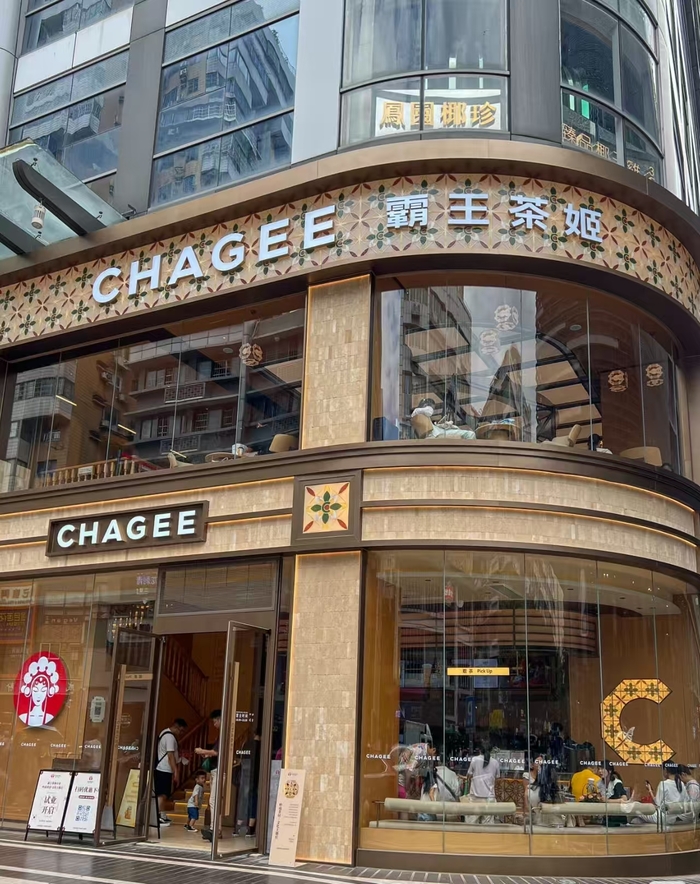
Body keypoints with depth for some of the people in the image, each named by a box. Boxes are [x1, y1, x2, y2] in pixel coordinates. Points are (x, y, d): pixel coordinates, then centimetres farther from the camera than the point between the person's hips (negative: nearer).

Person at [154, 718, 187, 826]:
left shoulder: (164, 733, 15)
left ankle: (162, 815, 21)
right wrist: (176, 773, -21)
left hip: (160, 769, 10)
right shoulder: (170, 737, -17)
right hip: (164, 770, -10)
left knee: (163, 793, 15)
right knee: (162, 794, -8)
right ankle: (158, 817, -7)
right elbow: (170, 756, -21)